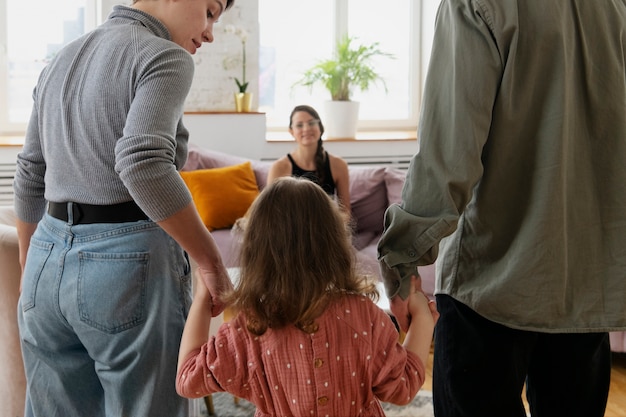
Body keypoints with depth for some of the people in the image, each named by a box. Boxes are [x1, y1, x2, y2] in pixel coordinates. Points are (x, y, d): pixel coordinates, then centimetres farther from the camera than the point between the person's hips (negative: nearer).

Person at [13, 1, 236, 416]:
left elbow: (29, 179, 19)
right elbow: (144, 165, -24)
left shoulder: (60, 62, 15)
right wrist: (213, 264, -20)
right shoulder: (165, 57, -8)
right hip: (130, 264, -7)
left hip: (49, 260, 7)